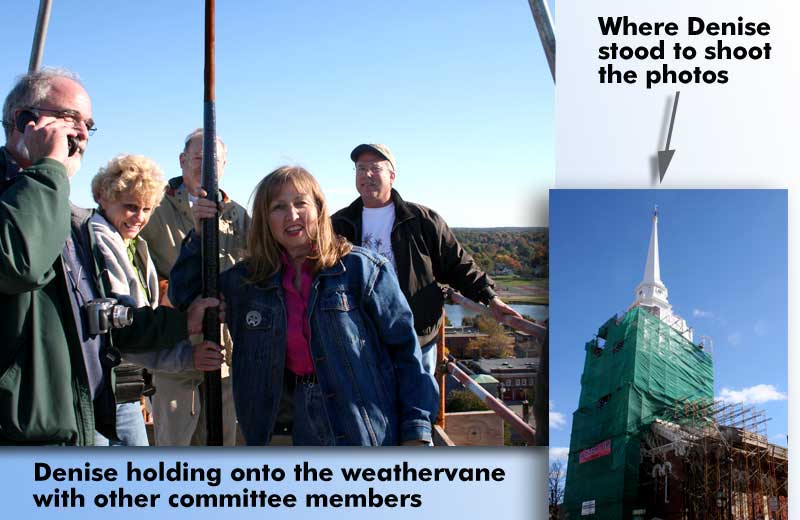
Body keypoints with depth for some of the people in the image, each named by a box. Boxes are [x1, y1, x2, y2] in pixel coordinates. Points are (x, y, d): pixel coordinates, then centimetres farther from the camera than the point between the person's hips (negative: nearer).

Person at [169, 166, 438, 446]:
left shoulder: (361, 268, -8)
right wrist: (199, 235, 0)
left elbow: (405, 349, -7)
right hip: (305, 430, 4)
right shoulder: (247, 280, 4)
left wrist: (416, 428, -13)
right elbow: (184, 295, 15)